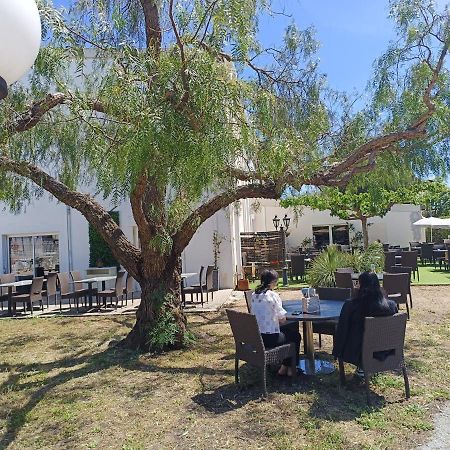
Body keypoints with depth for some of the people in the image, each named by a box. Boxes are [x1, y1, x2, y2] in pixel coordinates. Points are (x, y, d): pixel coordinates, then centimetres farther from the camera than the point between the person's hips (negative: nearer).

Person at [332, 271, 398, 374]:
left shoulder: (350, 306, -22)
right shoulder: (391, 305, -15)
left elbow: (342, 330, -11)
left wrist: (337, 352, 4)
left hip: (359, 352, -3)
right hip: (385, 350, 3)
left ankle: (362, 367, 27)